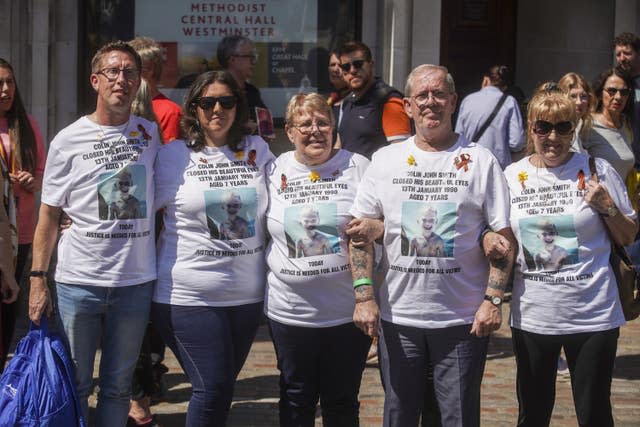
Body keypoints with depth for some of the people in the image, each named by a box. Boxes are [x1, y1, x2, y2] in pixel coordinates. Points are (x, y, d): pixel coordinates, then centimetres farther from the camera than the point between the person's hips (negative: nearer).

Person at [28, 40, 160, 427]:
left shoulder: (151, 133, 6)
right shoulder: (68, 141, 0)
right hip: (78, 282, -1)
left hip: (136, 282, 2)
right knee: (75, 385, 6)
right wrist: (38, 280, -3)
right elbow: (49, 217, 3)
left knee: (118, 386, 11)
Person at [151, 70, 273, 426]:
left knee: (222, 388, 13)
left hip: (247, 296, 4)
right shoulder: (173, 156, -1)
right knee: (213, 389, -8)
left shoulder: (258, 150, 8)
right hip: (188, 296, -4)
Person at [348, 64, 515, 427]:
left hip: (464, 319, -2)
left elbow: (503, 238, -1)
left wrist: (493, 300, -10)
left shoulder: (481, 161, 0)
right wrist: (364, 296, -7)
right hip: (398, 318, 2)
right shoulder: (386, 161, 5)